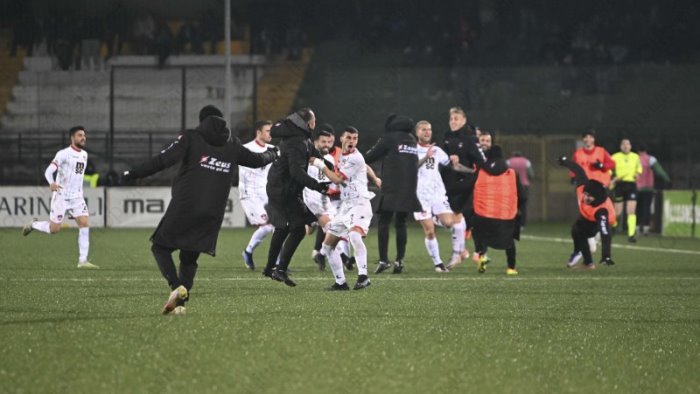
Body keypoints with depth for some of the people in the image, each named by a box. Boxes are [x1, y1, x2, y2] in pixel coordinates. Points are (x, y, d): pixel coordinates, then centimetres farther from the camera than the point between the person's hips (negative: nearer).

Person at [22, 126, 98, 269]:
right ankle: (33, 225, 29)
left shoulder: (84, 155, 11)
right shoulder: (64, 154, -11)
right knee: (54, 229, -3)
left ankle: (83, 261, -9)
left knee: (85, 224, -10)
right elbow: (48, 171, -20)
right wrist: (51, 183, -40)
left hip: (77, 197, 6)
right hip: (61, 196, -6)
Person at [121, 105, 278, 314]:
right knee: (189, 258, 14)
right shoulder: (232, 145, 13)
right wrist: (272, 153, 50)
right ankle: (180, 302, -3)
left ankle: (176, 287, -16)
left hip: (183, 208, -4)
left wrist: (132, 174, -8)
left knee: (160, 247, 8)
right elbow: (257, 160, 27)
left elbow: (163, 160, -11)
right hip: (213, 213, 4)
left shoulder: (191, 137, 1)